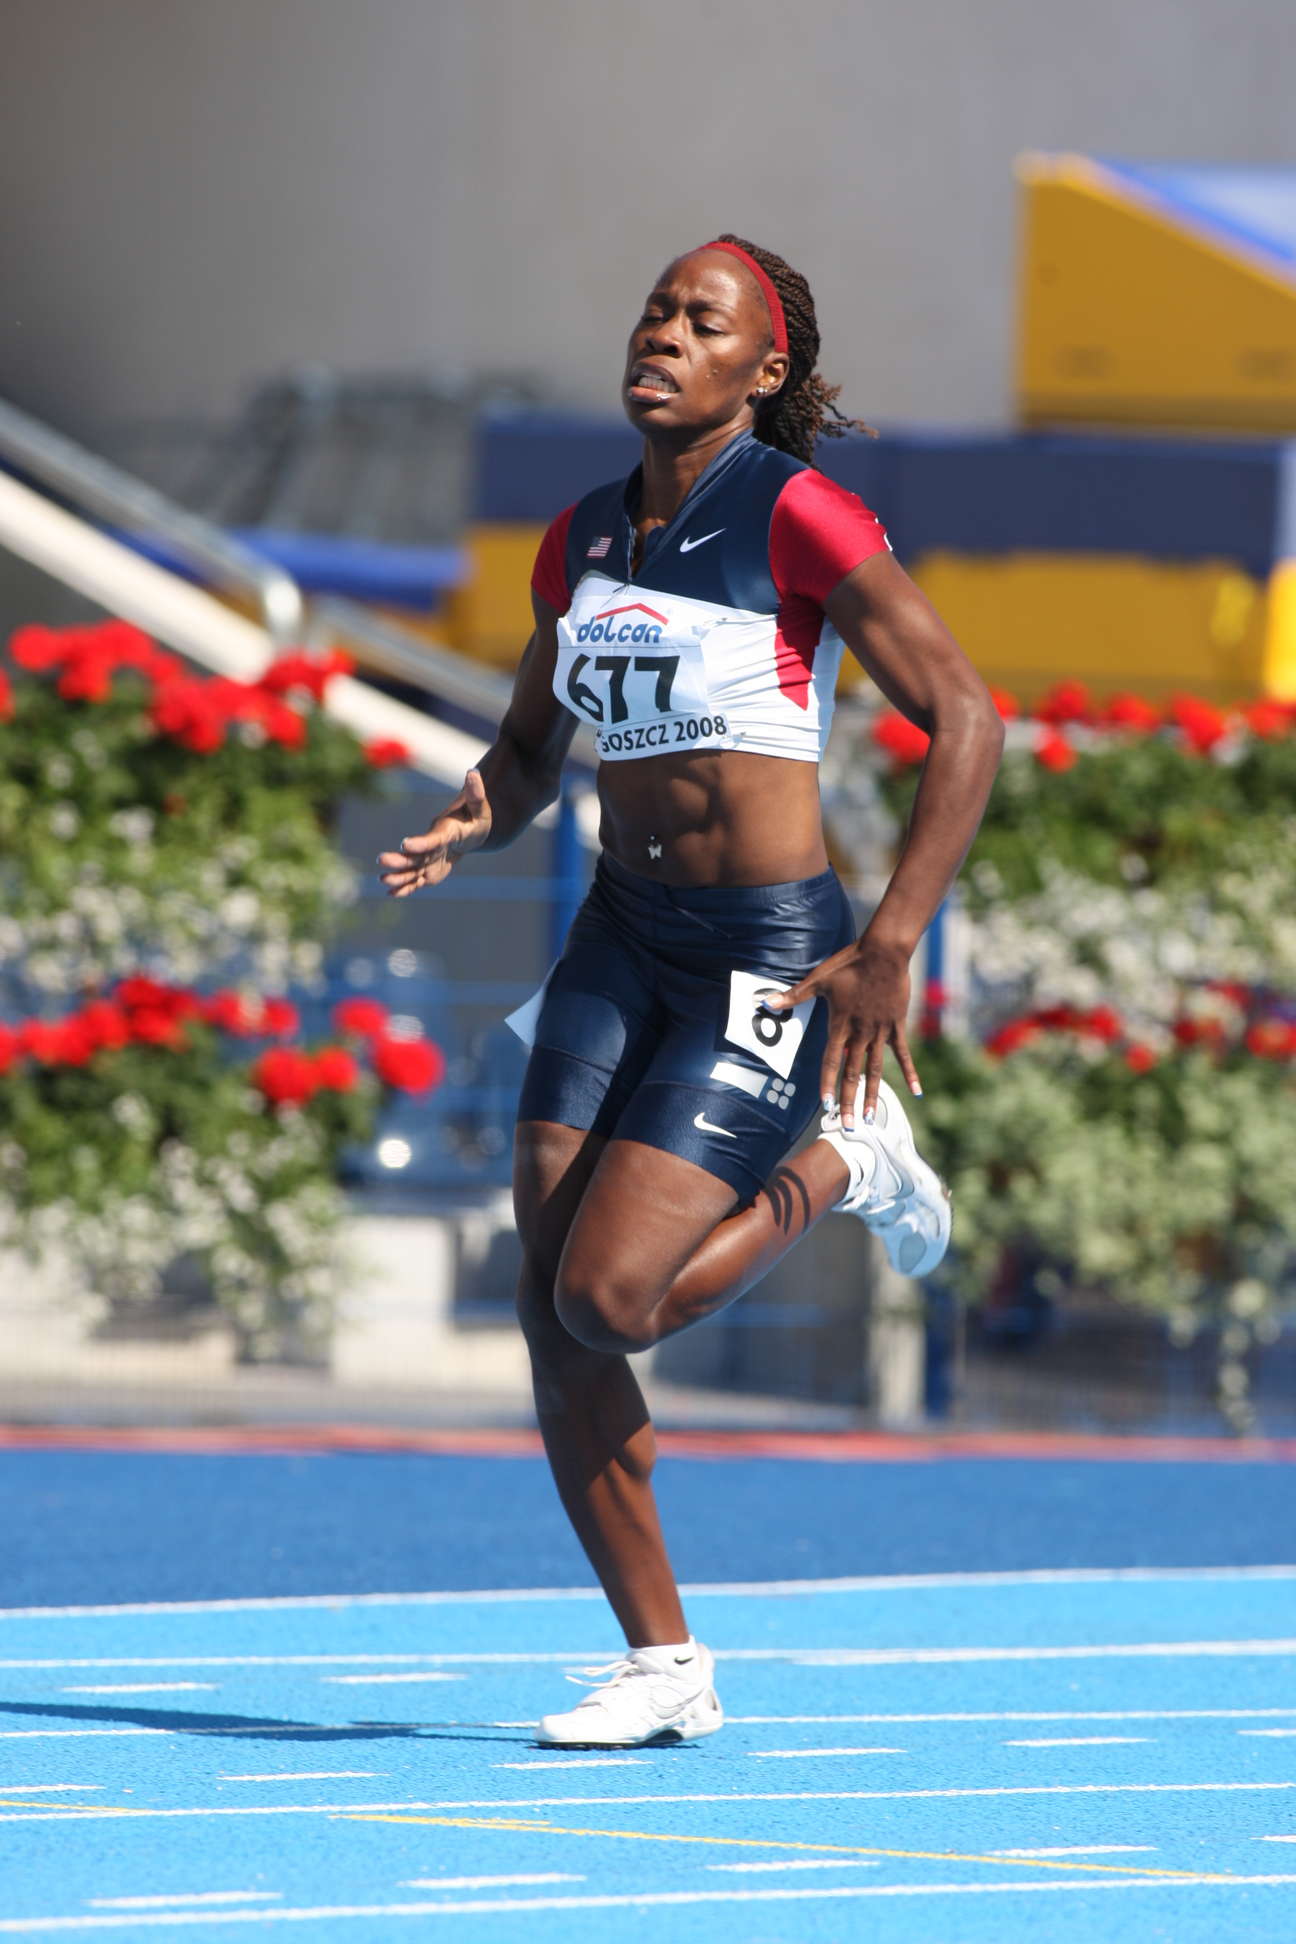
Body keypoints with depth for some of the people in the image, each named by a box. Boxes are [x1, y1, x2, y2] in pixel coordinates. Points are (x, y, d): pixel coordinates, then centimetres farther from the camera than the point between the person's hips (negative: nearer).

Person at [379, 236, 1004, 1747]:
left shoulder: (796, 517, -12)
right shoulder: (580, 542, 8)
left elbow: (965, 721, -14)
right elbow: (527, 755, 20)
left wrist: (887, 951, -18)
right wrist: (473, 824, -4)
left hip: (769, 956, -7)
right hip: (622, 940, 7)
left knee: (606, 1301, -15)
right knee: (548, 1307, -3)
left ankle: (843, 1165, 12)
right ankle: (660, 1665, 9)